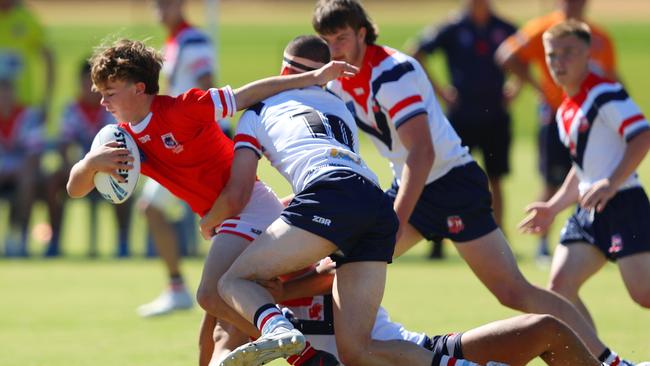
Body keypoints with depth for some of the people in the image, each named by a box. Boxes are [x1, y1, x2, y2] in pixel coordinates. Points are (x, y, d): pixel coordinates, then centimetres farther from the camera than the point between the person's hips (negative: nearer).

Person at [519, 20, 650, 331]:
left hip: (623, 204, -9)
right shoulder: (565, 112, 17)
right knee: (559, 286, -1)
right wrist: (553, 207, 24)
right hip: (589, 210, 9)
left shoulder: (605, 94, -10)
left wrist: (610, 185, -28)